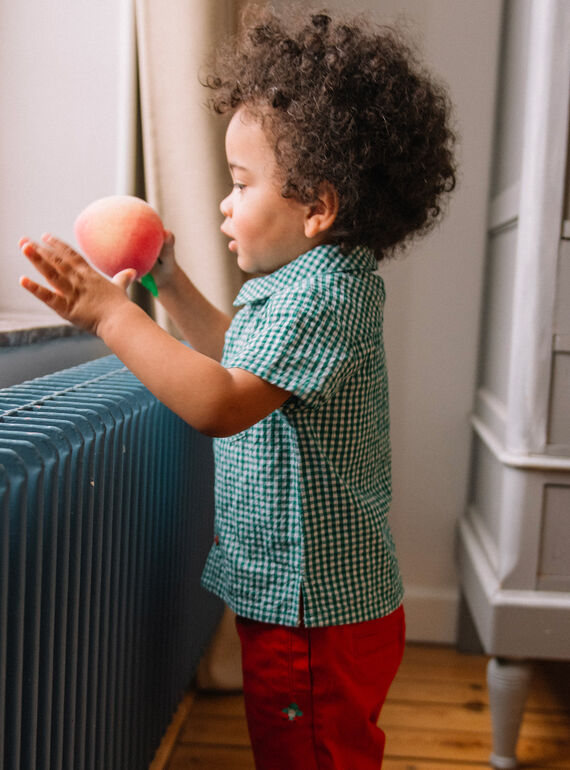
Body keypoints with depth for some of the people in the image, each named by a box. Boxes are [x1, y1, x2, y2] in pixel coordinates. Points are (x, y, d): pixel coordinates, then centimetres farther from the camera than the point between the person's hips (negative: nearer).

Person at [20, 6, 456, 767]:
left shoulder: (322, 295, -24)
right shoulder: (312, 278, 9)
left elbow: (222, 404, -34)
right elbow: (241, 356, 25)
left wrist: (112, 313, -30)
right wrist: (172, 284, 20)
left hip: (316, 612, -10)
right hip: (295, 592, 10)